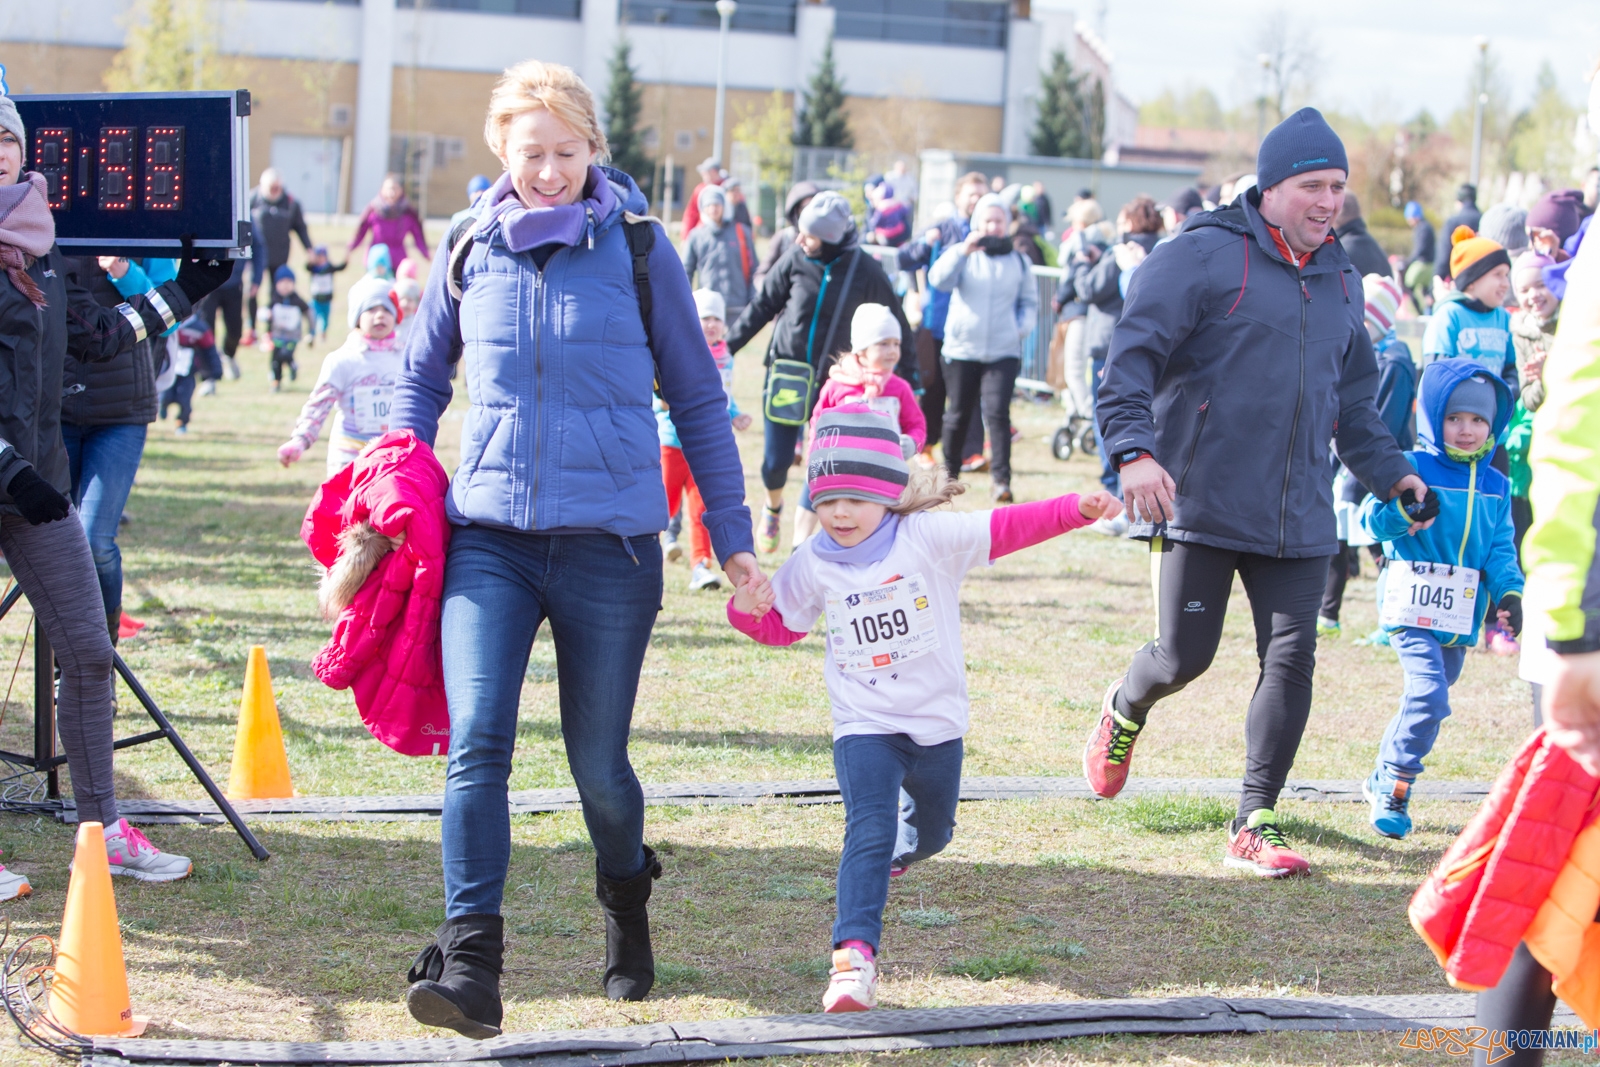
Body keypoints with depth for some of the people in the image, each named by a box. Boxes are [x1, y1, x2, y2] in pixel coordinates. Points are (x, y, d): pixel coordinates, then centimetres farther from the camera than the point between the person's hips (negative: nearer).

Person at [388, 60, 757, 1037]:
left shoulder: (637, 244, -1)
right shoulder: (473, 251, 5)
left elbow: (697, 395, 6)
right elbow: (421, 377, 20)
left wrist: (731, 532, 8)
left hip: (611, 540, -1)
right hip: (489, 535, 1)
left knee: (598, 760, 8)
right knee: (476, 745, -14)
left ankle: (626, 899, 38)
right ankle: (470, 966, -15)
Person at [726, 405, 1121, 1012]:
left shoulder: (929, 539, -14)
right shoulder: (812, 565, -5)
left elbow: (1007, 529, -19)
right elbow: (782, 626, 10)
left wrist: (1078, 509, -31)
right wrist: (750, 610, -13)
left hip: (937, 722, 2)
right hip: (864, 727, -1)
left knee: (931, 832, 23)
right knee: (869, 831, -23)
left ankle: (893, 854, 59)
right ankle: (854, 952, -30)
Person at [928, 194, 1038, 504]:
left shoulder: (1018, 261, 9)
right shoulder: (962, 254, 4)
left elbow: (1030, 301, 15)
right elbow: (938, 279, -14)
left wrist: (1023, 327, -3)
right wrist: (963, 251, -26)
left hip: (1004, 352, 0)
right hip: (962, 348, 0)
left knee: (998, 412, -14)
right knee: (959, 413, 8)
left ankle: (1001, 480, -15)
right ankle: (950, 471, 28)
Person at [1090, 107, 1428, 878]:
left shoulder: (1338, 279, 16)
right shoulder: (1204, 255, -7)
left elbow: (1353, 396, 28)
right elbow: (1133, 353, -13)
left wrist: (1388, 471, 18)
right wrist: (1134, 448, -26)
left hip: (1298, 517, 5)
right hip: (1199, 503, -5)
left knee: (1291, 660, -2)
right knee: (1184, 655, 0)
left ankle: (1254, 823, 8)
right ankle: (1125, 709, 37)